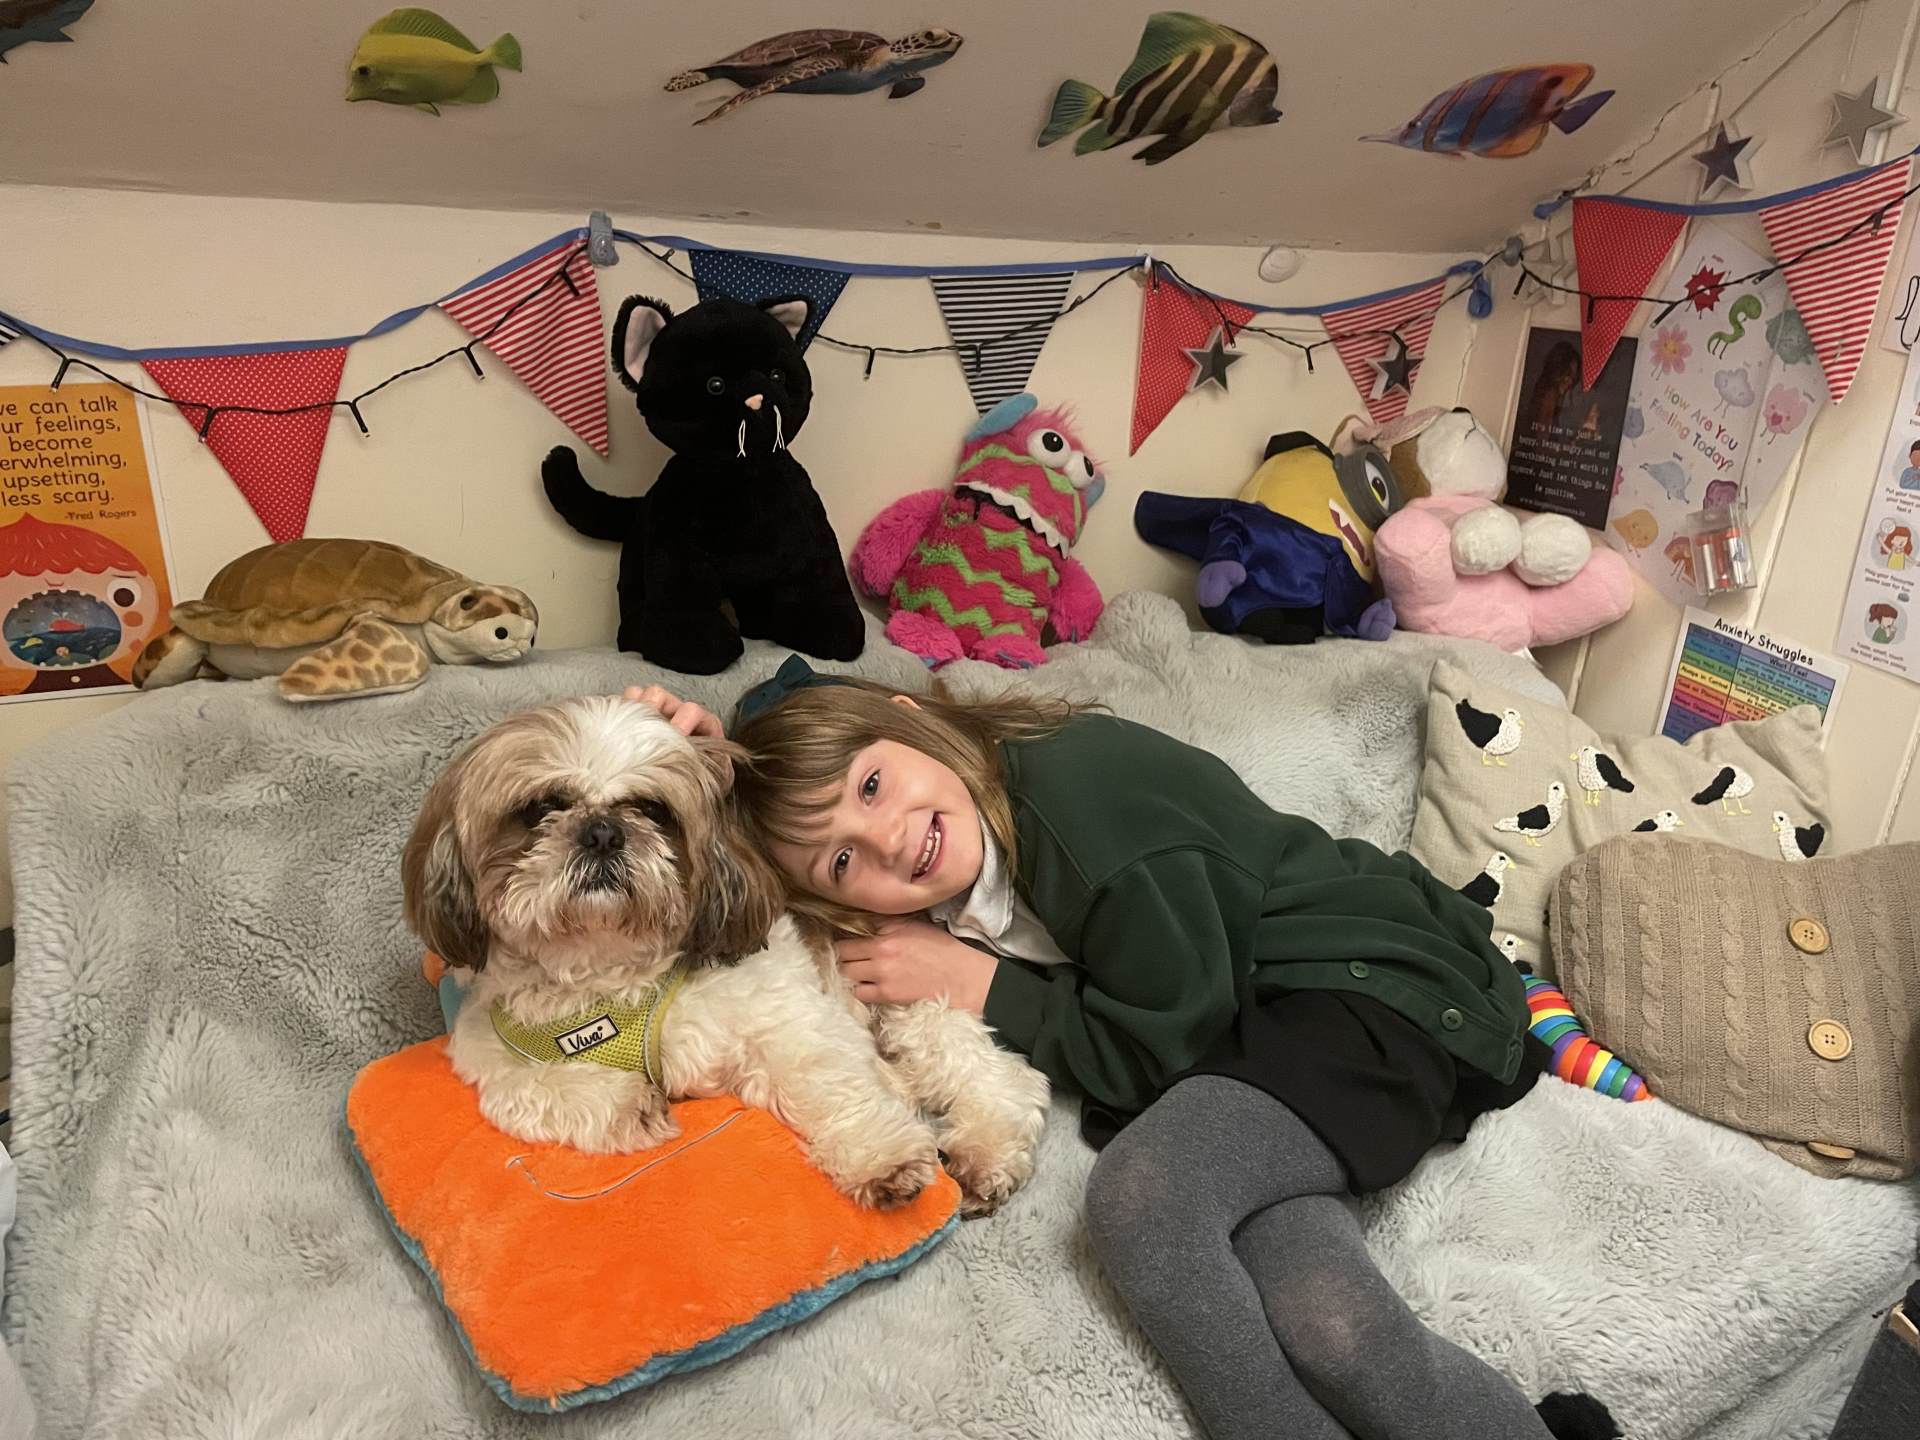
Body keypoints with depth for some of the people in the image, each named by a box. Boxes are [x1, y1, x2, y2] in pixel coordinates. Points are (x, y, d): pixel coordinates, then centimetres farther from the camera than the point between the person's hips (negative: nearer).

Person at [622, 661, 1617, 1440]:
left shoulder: (1079, 782, -21)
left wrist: (983, 987, -11)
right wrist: (699, 755, -1)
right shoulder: (939, 892, 2)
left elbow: (1173, 1041, -16)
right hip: (1245, 1046, 5)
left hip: (1378, 982, -5)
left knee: (1137, 1193, -31)